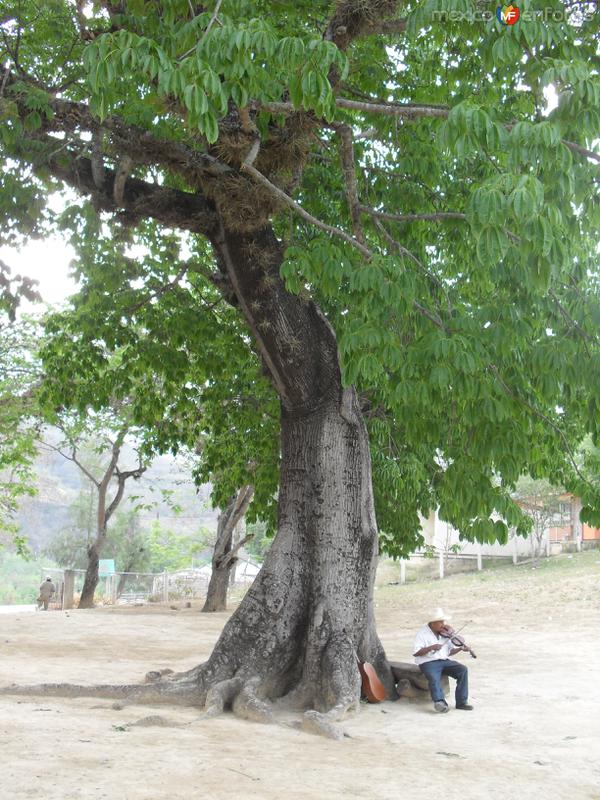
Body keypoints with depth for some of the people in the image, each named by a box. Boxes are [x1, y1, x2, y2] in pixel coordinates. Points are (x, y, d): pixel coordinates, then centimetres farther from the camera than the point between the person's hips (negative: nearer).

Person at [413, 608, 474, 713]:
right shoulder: (422, 633, -4)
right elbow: (415, 653, -13)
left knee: (463, 670, -18)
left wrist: (460, 649, -5)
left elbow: (449, 651, 13)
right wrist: (432, 647, -22)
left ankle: (461, 702, -17)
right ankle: (439, 702, -46)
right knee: (434, 677, -36)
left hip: (445, 661, 5)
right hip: (428, 662, -5)